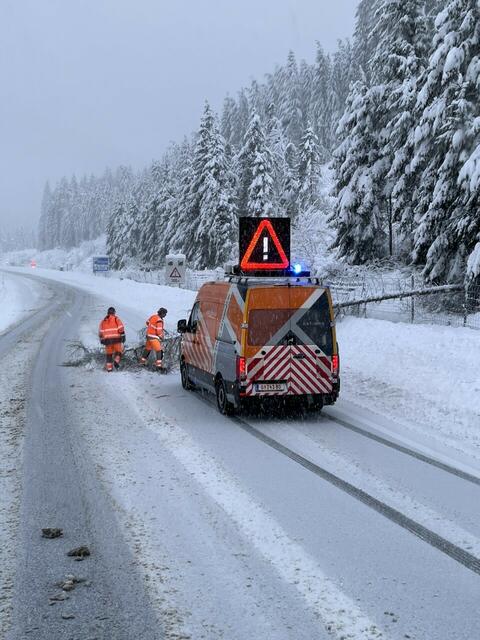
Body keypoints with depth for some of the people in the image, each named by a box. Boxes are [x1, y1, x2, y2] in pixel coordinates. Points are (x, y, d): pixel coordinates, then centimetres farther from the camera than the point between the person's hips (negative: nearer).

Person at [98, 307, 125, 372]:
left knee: (109, 354, 11)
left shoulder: (103, 321, 15)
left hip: (107, 339, 3)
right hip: (116, 339, -3)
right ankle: (116, 360, -16)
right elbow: (121, 328, -8)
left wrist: (101, 339, 21)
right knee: (118, 351, 10)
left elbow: (100, 331, 13)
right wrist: (123, 336, -4)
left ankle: (109, 367, 6)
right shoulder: (116, 319, 4)